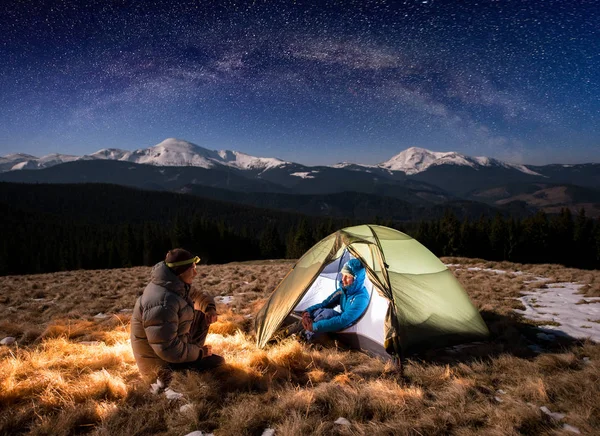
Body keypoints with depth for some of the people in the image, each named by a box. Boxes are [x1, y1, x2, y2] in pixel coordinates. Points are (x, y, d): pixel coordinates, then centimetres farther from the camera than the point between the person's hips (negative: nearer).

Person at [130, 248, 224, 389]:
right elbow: (169, 350, -33)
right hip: (163, 363, -9)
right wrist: (200, 352, -19)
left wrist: (210, 309, -7)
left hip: (174, 344, 9)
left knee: (203, 316, 9)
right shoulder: (162, 303, -33)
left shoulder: (175, 287, -4)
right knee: (218, 362, -6)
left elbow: (203, 299, 15)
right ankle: (166, 378, -2)